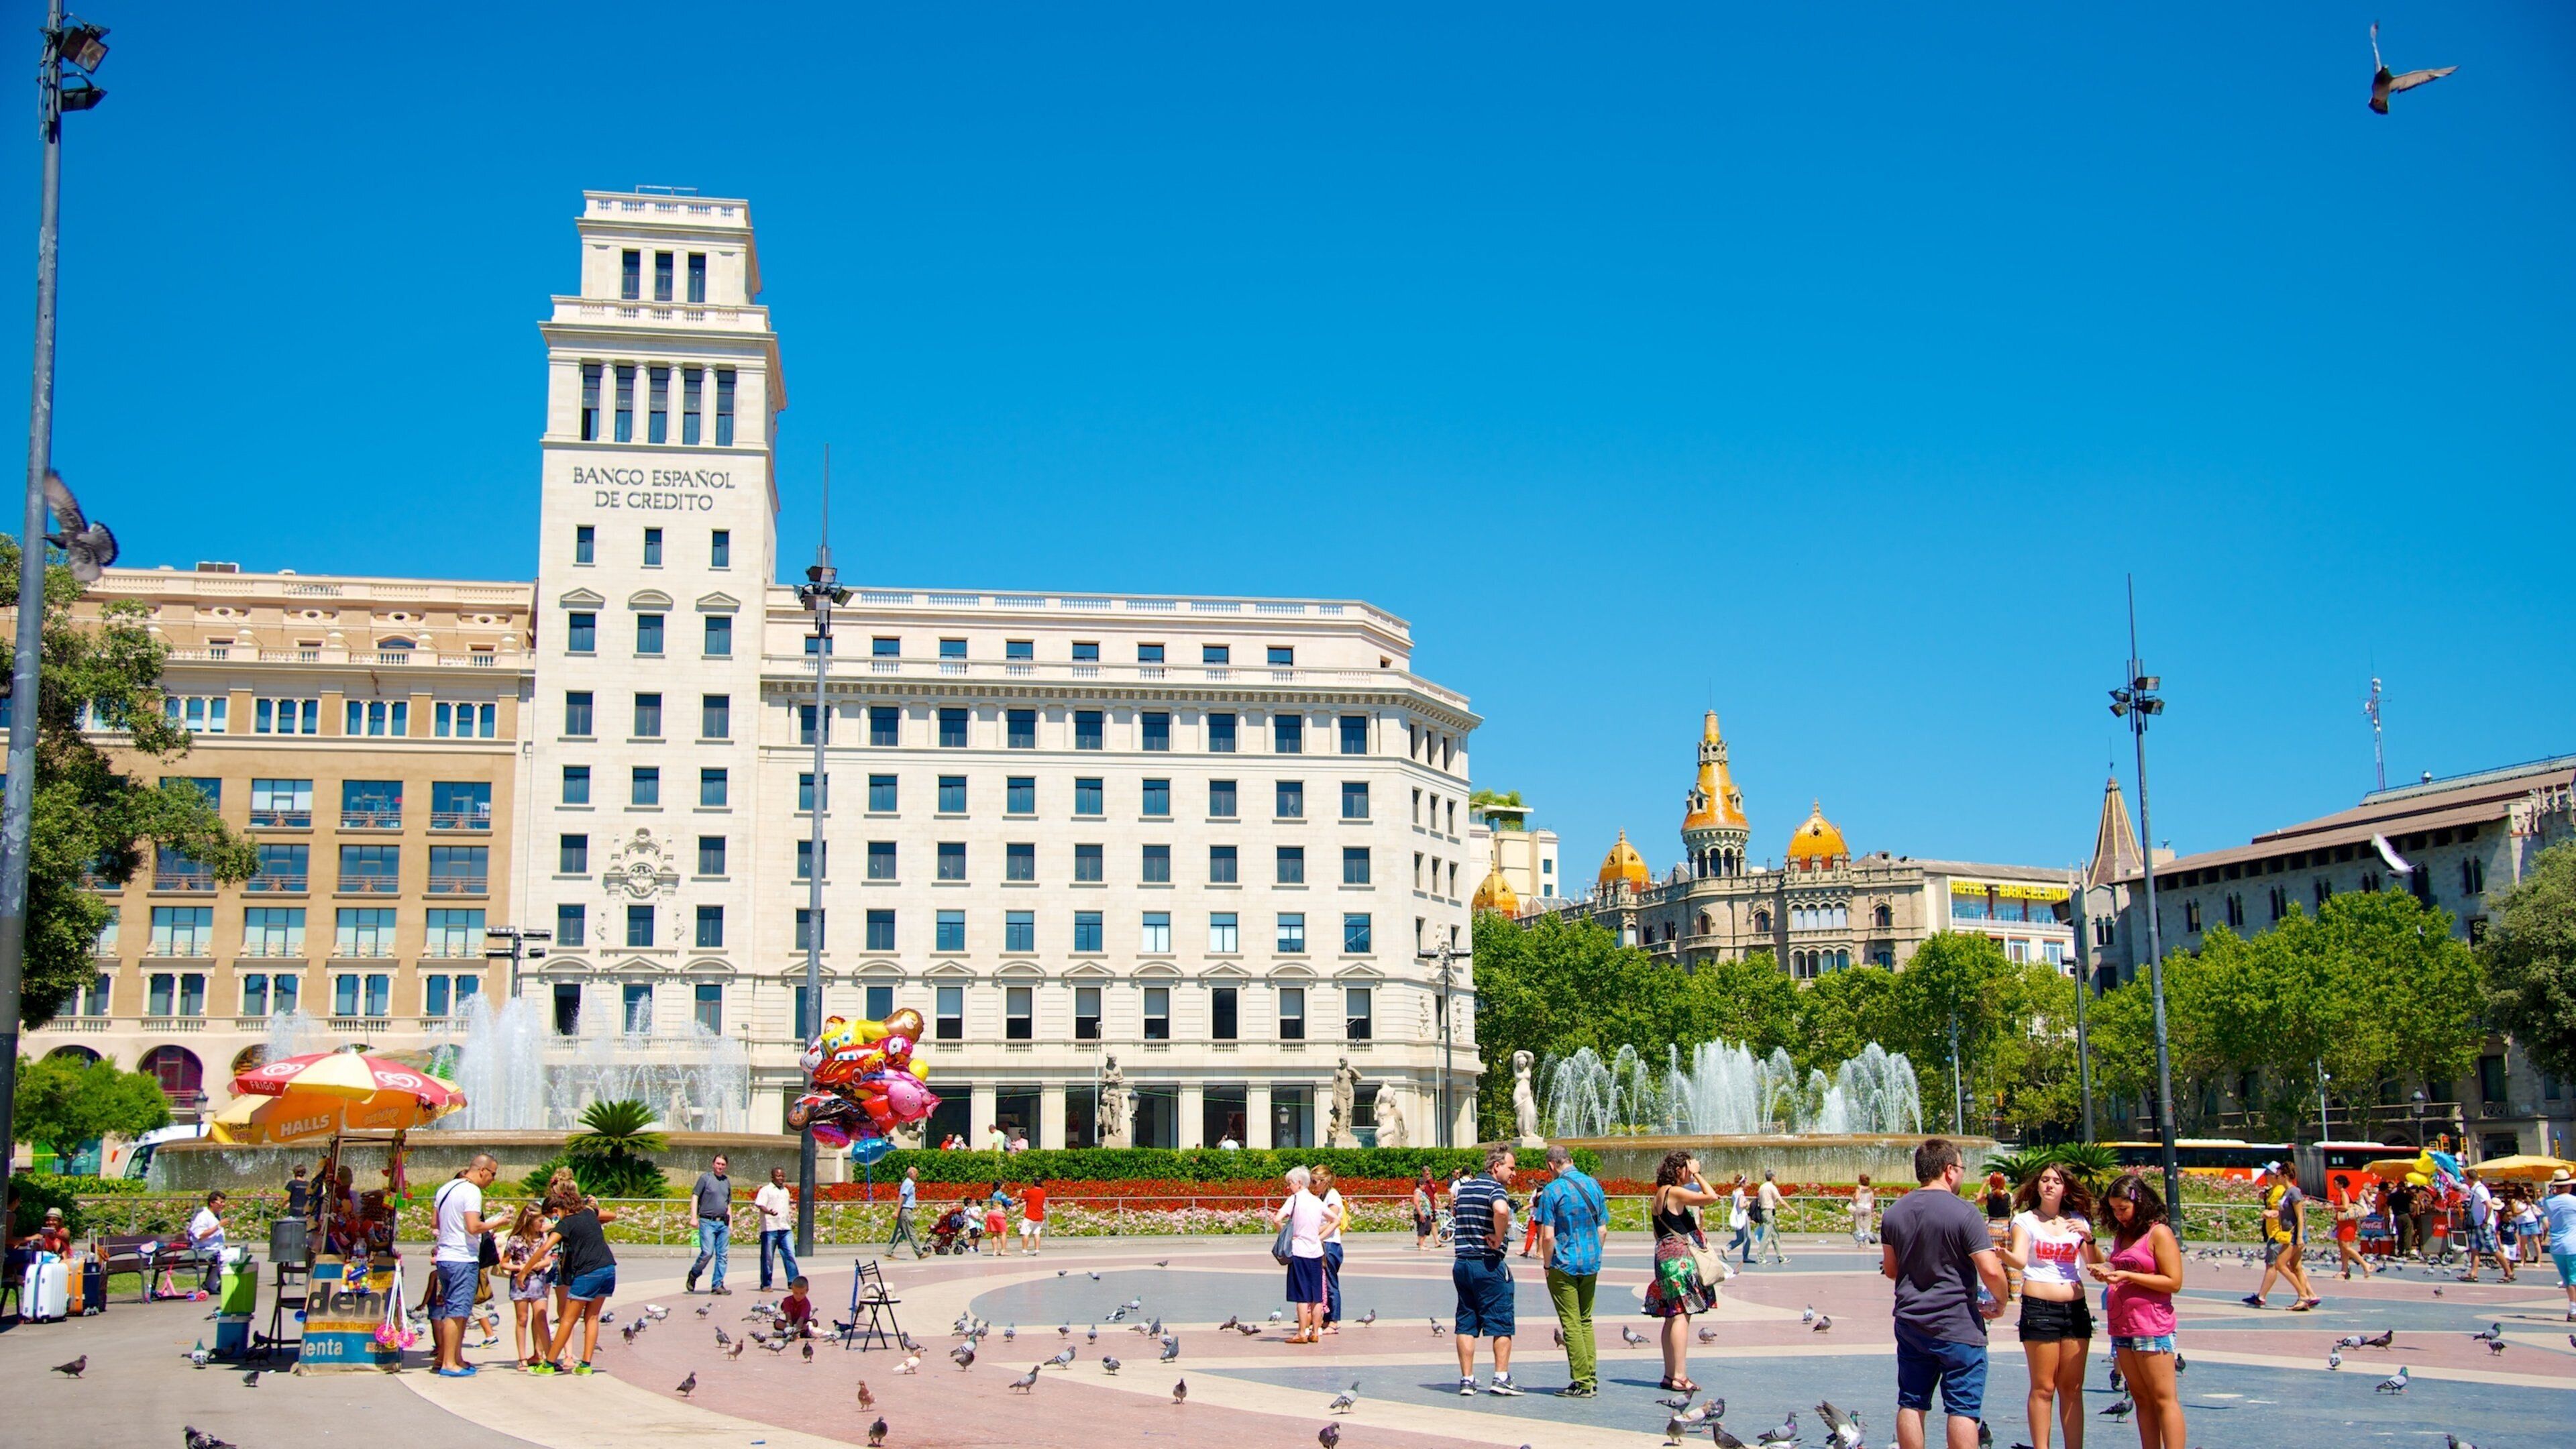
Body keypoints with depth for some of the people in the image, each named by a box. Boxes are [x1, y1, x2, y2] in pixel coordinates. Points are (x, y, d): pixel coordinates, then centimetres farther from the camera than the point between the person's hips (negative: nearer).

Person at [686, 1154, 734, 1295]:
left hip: (723, 1223, 5)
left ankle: (718, 1285, 6)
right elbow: (695, 1196, -3)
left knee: (723, 1255, 1)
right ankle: (693, 1275, 15)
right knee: (707, 1253, -10)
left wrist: (730, 1223, 17)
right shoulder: (705, 1178, 0)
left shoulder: (727, 1181, 16)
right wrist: (694, 1217, -11)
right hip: (708, 1222, -5)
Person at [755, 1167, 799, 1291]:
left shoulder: (786, 1191, 20)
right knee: (767, 1257, 1)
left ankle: (793, 1281, -1)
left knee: (790, 1255, -3)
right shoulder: (766, 1190, -2)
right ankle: (766, 1284, 9)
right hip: (770, 1228, -5)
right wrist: (769, 1212, -33)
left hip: (785, 1229, 5)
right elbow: (760, 1205, -15)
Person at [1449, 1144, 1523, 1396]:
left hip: (1461, 1262, 7)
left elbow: (1453, 1209, 31)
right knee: (1501, 1323, 3)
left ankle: (1467, 1380, 8)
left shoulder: (1463, 1188, 13)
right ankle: (1501, 1378, 2)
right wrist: (1499, 1240, -20)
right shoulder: (1495, 1188, -12)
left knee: (1466, 1324, 8)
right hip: (1489, 1264, -7)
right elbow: (1501, 1210, -33)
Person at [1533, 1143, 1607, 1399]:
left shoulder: (1552, 1190, -12)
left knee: (1571, 1324, 1)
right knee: (1585, 1321, 16)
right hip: (1591, 1264, 5)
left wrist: (1547, 1264, -2)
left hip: (1564, 1264, -5)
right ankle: (1591, 1379, 13)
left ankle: (1582, 1382, 1)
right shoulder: (1594, 1185, 4)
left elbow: (1547, 1237, -15)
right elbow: (1602, 1229, 8)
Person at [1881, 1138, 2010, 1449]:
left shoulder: (1893, 1214, 6)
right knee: (1963, 1409, -1)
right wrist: (2000, 1302, 0)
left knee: (1911, 1405, 11)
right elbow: (1990, 1270, -18)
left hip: (1910, 1323, 6)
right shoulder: (1964, 1213, -13)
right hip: (1958, 1326, -5)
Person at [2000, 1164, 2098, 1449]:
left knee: (2072, 1387, 6)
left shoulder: (2078, 1221, 13)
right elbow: (2020, 1260, -14)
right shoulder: (2025, 1220, 3)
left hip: (2075, 1308, 4)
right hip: (2039, 1307, -3)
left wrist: (2089, 1238, -10)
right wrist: (2004, 1254, -36)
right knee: (2043, 1387, -3)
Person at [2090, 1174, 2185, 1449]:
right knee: (2141, 1399, 6)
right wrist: (2104, 1272, 6)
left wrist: (2127, 1276, -17)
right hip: (2122, 1327, 8)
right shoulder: (2122, 1235, 16)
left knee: (2164, 1399, -6)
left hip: (2152, 1328, -8)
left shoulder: (2159, 1233, -7)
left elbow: (2173, 1282, -13)